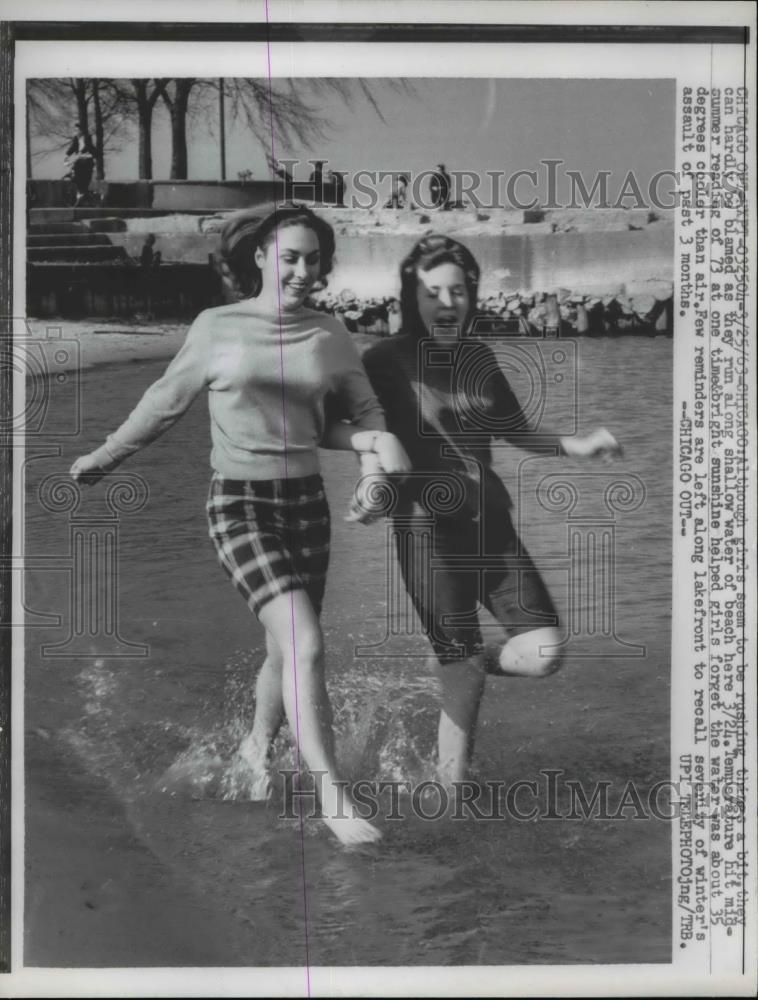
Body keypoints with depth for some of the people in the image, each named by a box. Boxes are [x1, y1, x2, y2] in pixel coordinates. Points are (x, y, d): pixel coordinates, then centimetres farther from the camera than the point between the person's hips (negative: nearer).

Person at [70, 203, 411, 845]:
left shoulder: (331, 335, 3)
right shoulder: (216, 328, -4)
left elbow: (367, 417, 8)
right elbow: (165, 402, 10)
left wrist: (381, 441, -17)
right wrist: (105, 457, 21)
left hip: (306, 503, 4)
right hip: (240, 505, -4)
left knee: (287, 650, 17)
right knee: (307, 645, -21)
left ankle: (257, 747, 46)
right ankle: (334, 799, -13)